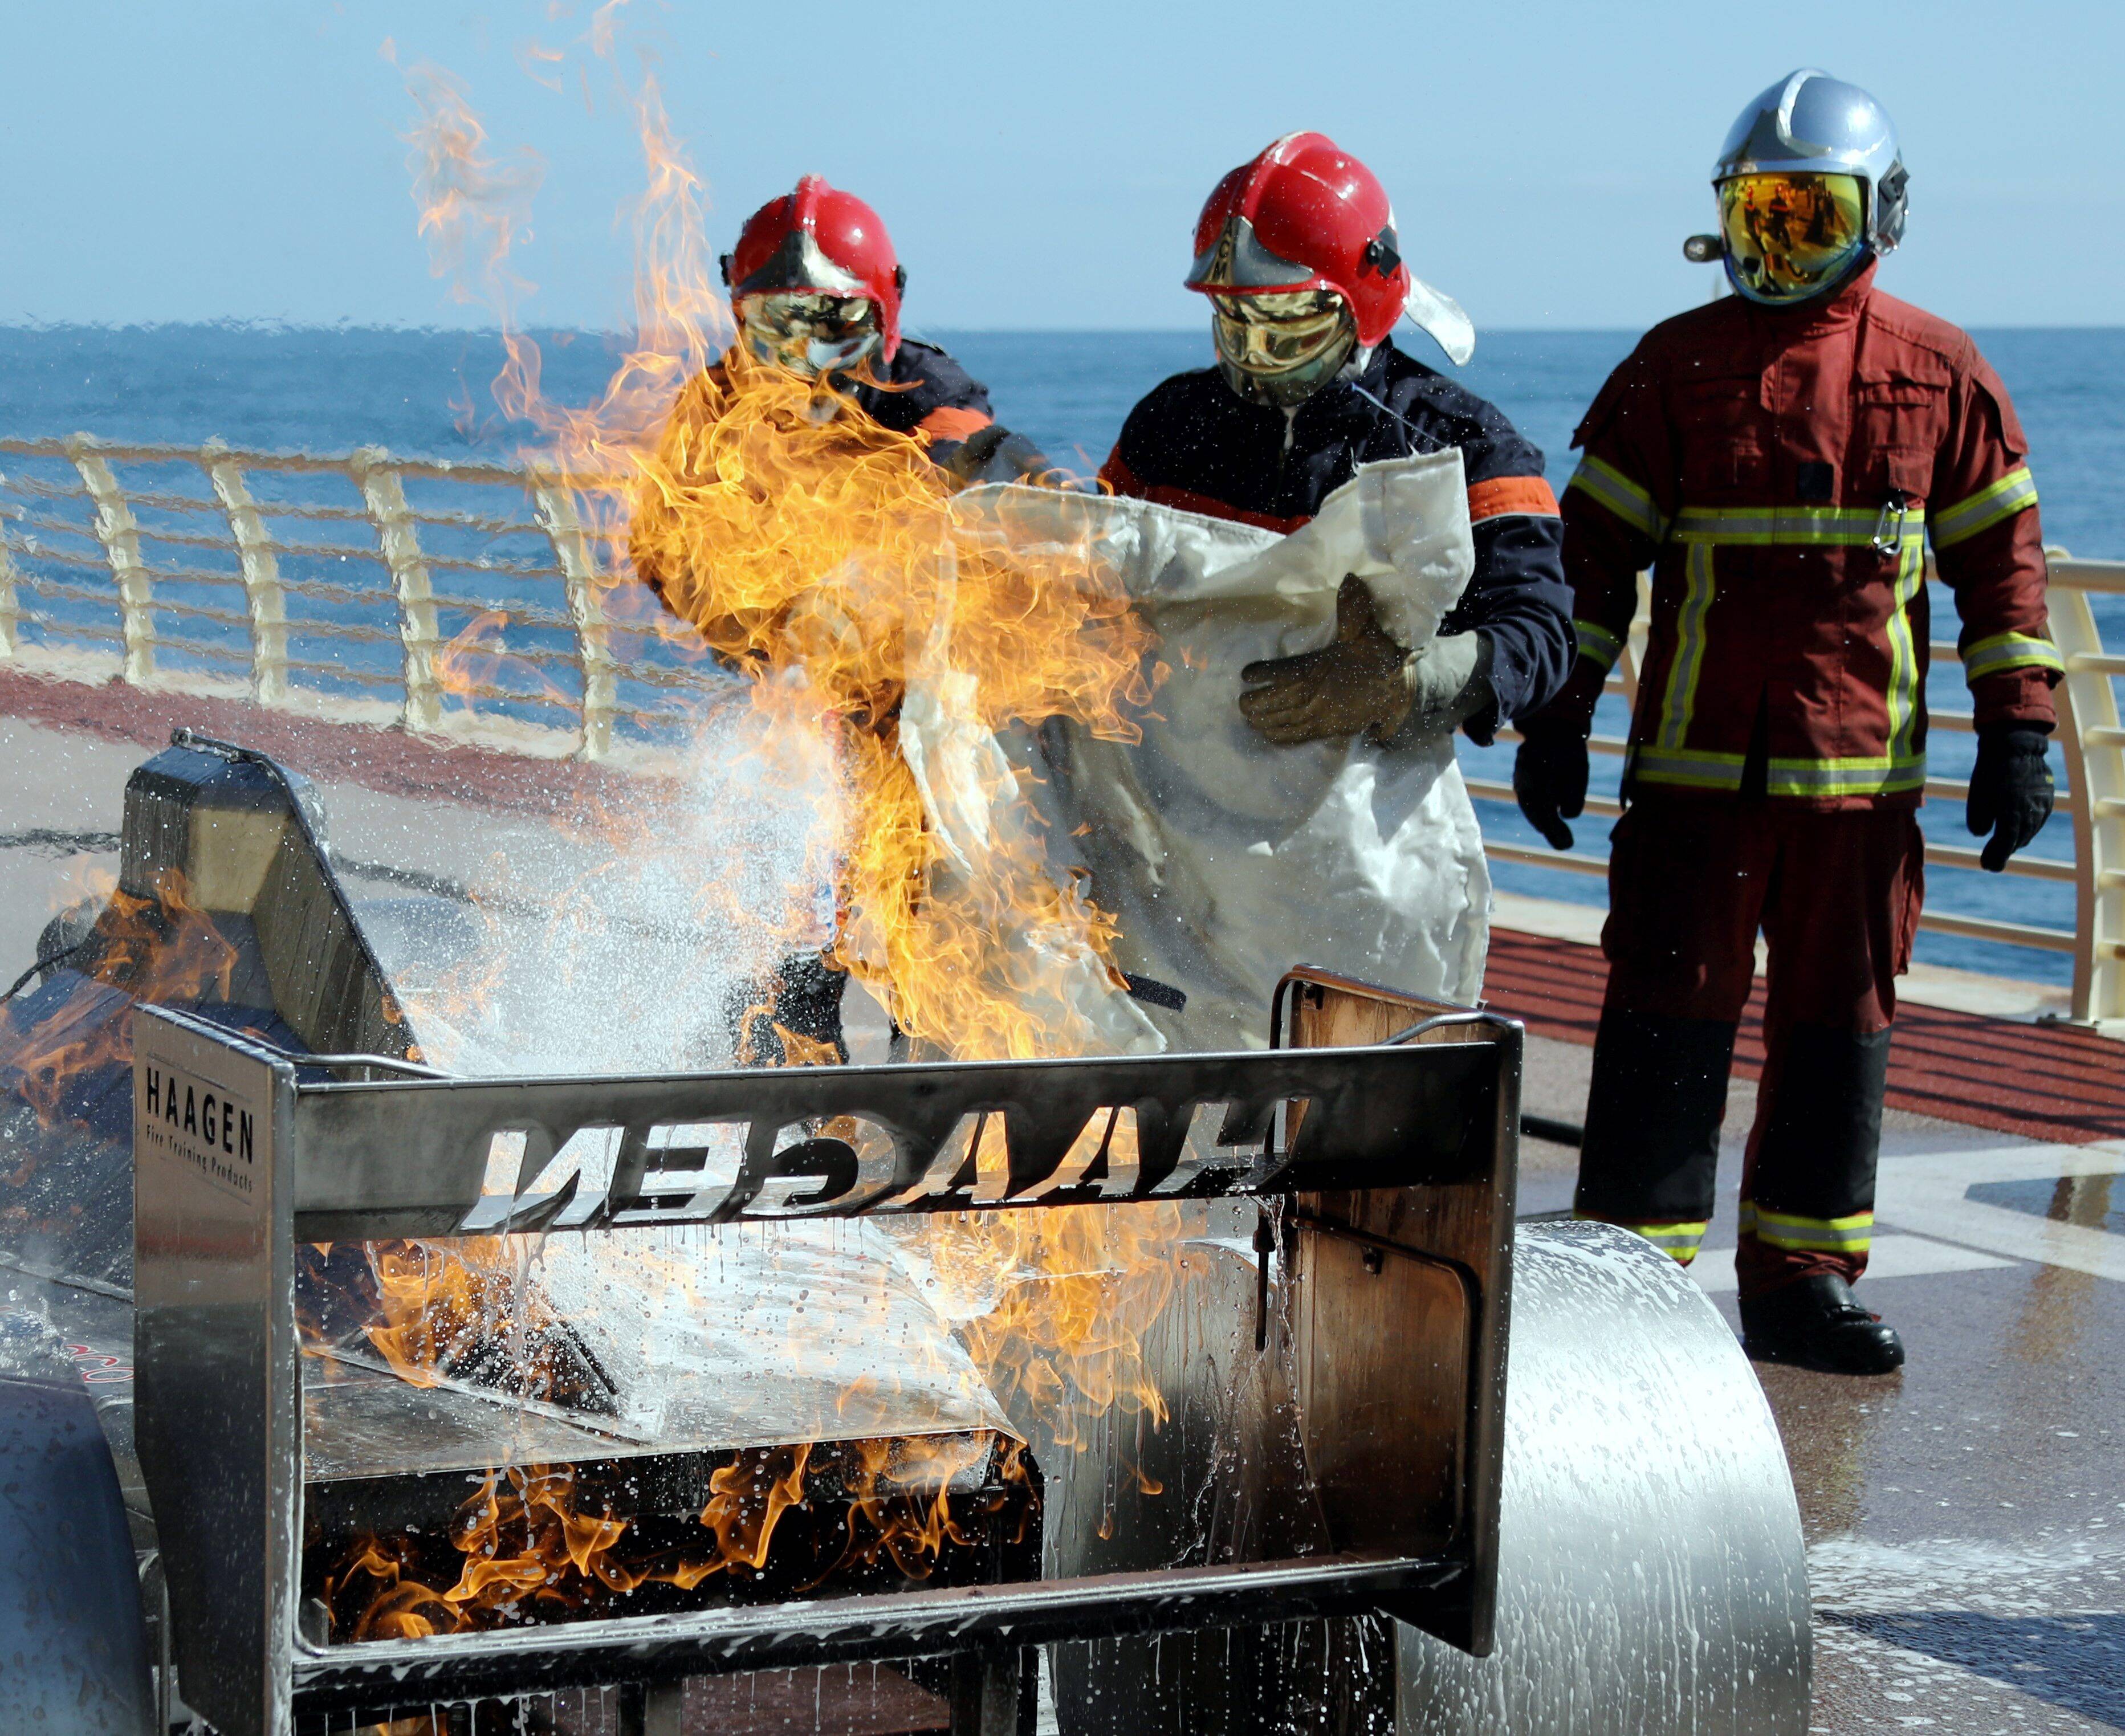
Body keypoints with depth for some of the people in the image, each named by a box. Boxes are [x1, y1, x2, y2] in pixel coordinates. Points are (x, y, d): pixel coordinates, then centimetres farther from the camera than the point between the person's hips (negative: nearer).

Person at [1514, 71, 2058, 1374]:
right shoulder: (1678, 366, 3)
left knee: (1840, 1021, 8)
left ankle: (1802, 1279, 18)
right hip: (1696, 761, -1)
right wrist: (1557, 716, 1)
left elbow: (2002, 557, 8)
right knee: (1670, 1017, -2)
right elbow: (1594, 547, 6)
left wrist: (2017, 730, 2)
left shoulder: (1939, 375, 5)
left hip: (1865, 768, 2)